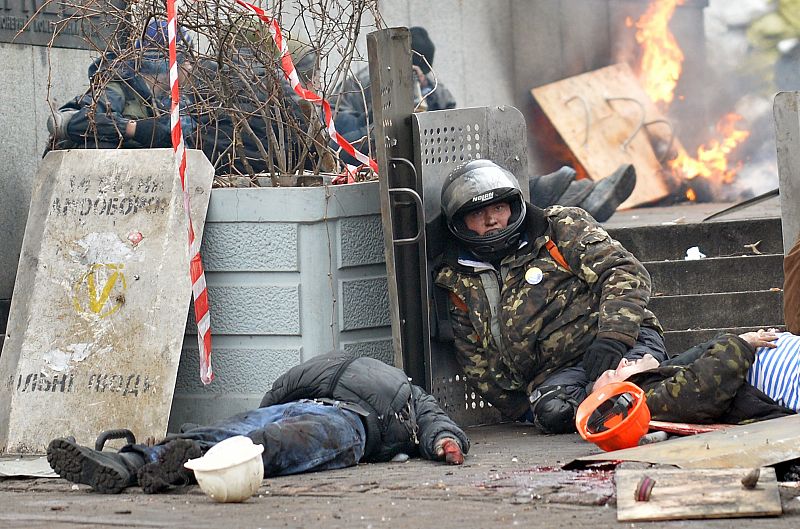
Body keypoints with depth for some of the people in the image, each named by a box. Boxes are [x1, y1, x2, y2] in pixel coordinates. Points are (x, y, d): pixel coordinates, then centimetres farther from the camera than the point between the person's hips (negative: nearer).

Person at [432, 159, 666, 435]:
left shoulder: (562, 228, 9)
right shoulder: (459, 286, 17)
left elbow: (625, 273, -1)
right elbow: (478, 364, 20)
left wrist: (612, 337, -18)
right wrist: (526, 409, 7)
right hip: (552, 375, 2)